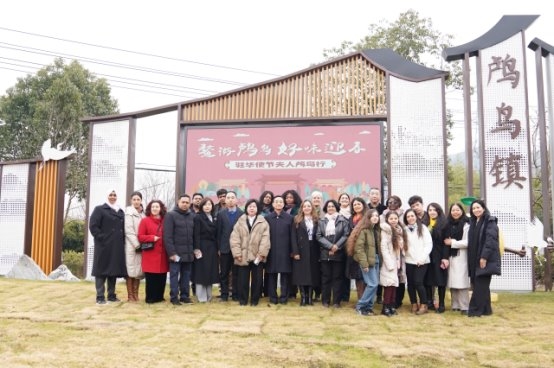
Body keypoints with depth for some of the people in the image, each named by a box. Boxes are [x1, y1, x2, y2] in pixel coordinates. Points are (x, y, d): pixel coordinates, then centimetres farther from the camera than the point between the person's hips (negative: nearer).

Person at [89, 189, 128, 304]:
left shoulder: (121, 212, 18)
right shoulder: (99, 209, 0)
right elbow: (93, 226, -8)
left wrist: (122, 240, 5)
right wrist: (102, 238, -15)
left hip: (117, 247, 6)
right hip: (103, 246, -6)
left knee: (114, 270, 8)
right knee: (102, 270, -3)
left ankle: (111, 295, 17)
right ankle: (100, 297, 0)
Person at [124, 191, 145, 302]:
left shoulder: (143, 214, 12)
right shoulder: (129, 212, -4)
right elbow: (128, 231, -11)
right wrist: (136, 244, -14)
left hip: (141, 245, 5)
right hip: (131, 246, -5)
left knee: (138, 270, 6)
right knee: (131, 269, -3)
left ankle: (135, 294, 12)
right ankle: (130, 295, 2)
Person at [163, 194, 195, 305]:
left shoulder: (192, 216, 11)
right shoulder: (171, 215, -4)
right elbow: (167, 236, -9)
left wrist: (195, 249, 6)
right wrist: (171, 252, -14)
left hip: (189, 253, 5)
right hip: (176, 252, -4)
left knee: (186, 275, 9)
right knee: (174, 275, 1)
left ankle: (185, 296, 18)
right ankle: (174, 297, 8)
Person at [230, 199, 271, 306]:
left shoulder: (263, 222, 2)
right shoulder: (240, 221, 6)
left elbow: (265, 239, -5)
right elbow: (234, 238, 0)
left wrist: (261, 253, -13)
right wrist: (237, 253, -8)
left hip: (256, 256, -1)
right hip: (243, 256, 1)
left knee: (256, 279, 6)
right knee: (242, 279, 5)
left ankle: (254, 300, 18)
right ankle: (243, 299, 17)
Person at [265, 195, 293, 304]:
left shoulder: (289, 218, 4)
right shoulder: (267, 218, 5)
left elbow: (292, 235, 3)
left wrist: (292, 250, -1)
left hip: (285, 251, 0)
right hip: (271, 250, 1)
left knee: (285, 274, 2)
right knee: (271, 274, 4)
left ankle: (284, 296, 10)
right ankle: (272, 297, 13)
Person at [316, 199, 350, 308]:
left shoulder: (343, 220, 2)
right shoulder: (321, 221, 8)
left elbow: (346, 235, -5)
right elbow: (319, 236, 0)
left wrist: (337, 246, -15)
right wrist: (330, 246, -12)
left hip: (338, 253, -1)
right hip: (325, 253, 1)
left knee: (337, 277, 4)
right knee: (326, 277, 6)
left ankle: (336, 301, 10)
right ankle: (325, 300, 13)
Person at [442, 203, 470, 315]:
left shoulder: (466, 225, -7)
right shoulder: (448, 224, 11)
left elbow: (467, 242, -12)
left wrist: (452, 242, -8)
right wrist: (447, 242, 1)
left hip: (461, 257, -5)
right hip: (450, 256, 5)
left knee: (461, 282, -7)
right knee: (452, 282, 6)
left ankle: (464, 307, -2)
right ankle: (455, 305, 13)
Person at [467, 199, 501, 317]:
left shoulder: (490, 221, -6)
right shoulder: (473, 222, 16)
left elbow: (490, 240, -16)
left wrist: (484, 256, -22)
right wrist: (471, 259, 10)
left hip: (486, 258, -7)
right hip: (474, 259, 7)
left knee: (480, 285, -7)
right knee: (481, 285, 9)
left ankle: (476, 309, -4)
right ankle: (485, 309, 15)